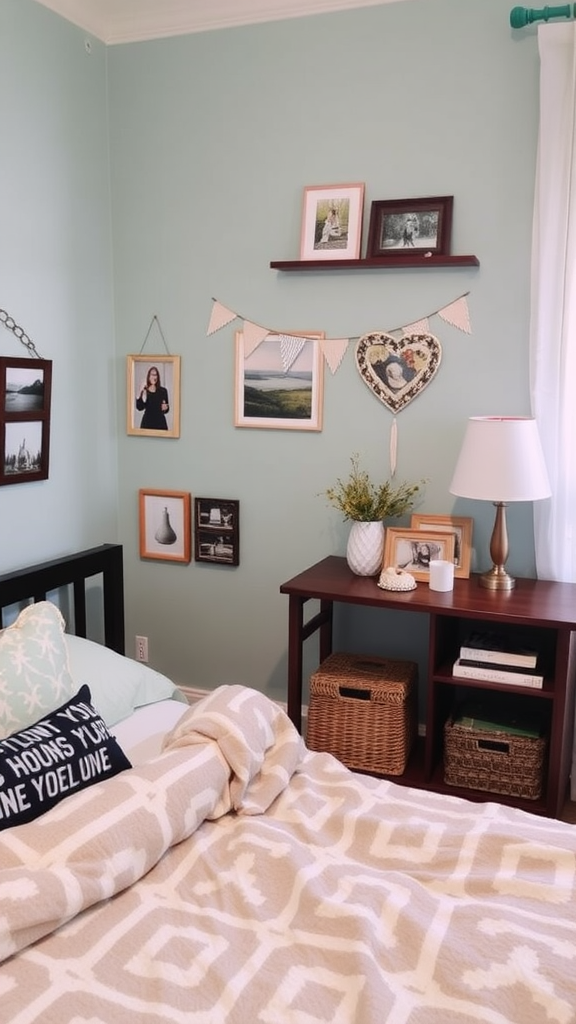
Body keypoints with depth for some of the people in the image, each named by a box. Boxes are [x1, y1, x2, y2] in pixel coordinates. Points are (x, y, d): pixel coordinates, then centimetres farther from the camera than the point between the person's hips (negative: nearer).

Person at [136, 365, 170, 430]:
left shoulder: (163, 391, 4)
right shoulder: (144, 390, 3)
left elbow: (167, 409, 12)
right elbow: (140, 408, -7)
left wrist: (166, 408, -10)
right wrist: (140, 393, -14)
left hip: (160, 422, 1)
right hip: (147, 422, -1)